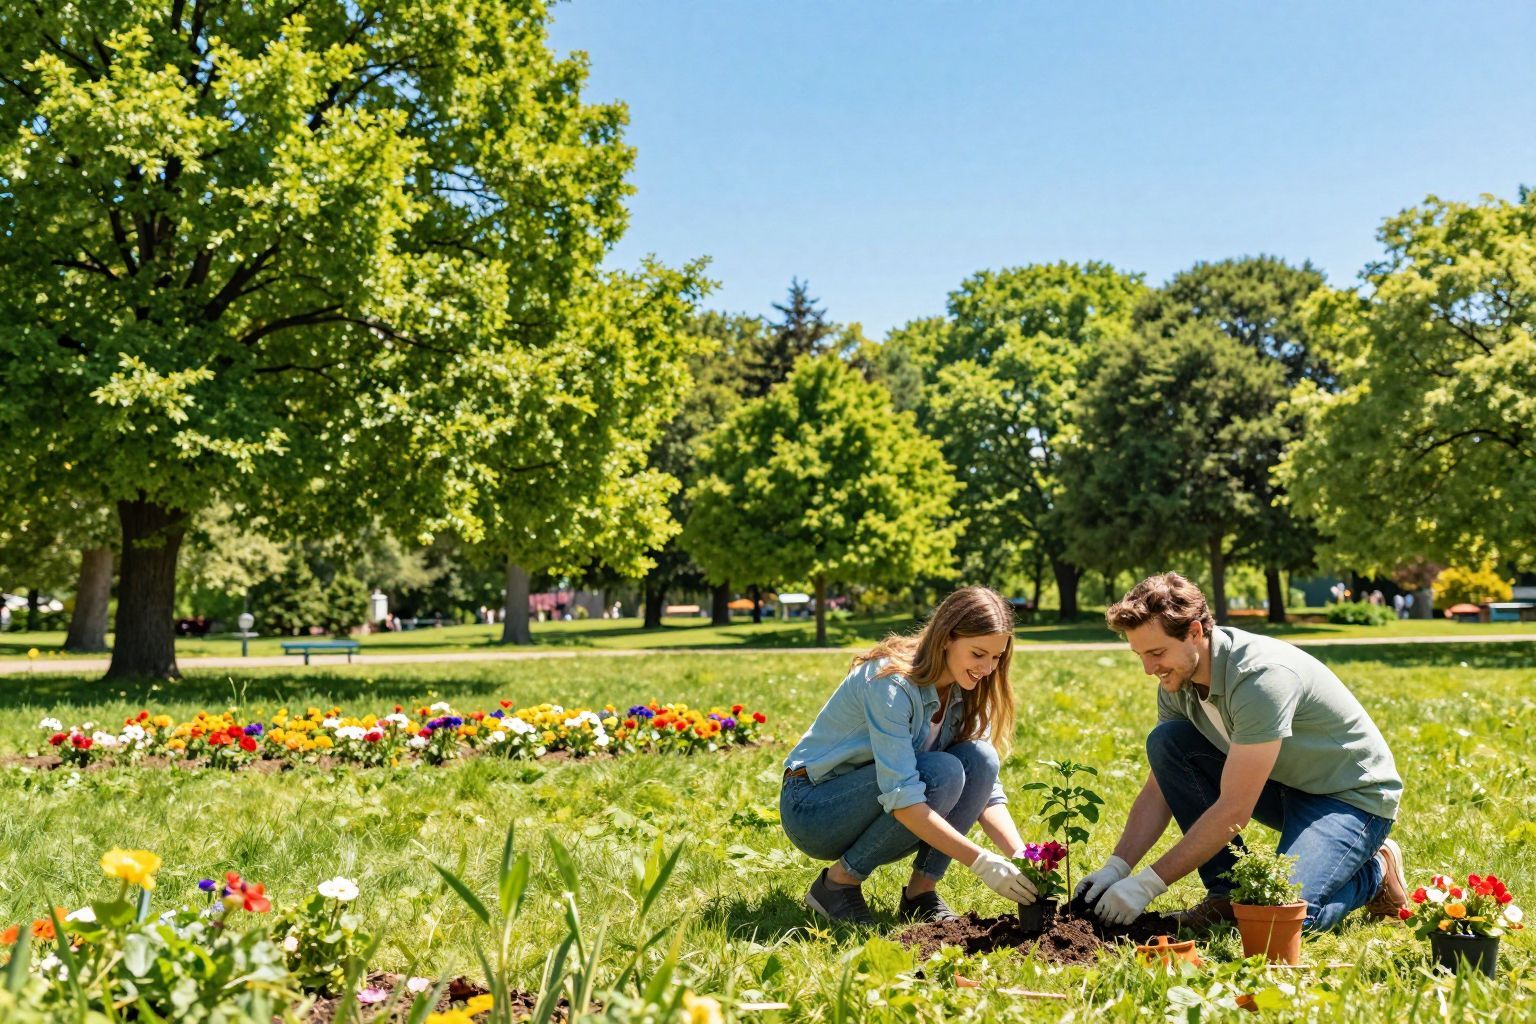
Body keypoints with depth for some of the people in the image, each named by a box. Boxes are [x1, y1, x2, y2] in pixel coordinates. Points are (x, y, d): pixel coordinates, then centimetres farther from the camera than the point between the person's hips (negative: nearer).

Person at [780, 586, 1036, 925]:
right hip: (812, 808, -7)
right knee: (942, 773, -30)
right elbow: (901, 797, -32)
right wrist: (981, 861, -34)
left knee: (980, 758, -16)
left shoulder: (966, 694, -3)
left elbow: (986, 787, -4)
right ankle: (839, 882, -15)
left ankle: (921, 890, -10)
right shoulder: (891, 681, -27)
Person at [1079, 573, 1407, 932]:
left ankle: (1376, 872, 4)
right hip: (1283, 784, 8)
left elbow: (1234, 810, -33)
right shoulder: (1178, 681, -8)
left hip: (1353, 796, -7)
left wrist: (1147, 884, -30)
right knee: (1165, 741, -12)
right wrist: (1116, 867, -14)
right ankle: (1228, 893, -5)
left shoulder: (1262, 676, -33)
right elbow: (1158, 791, -1)